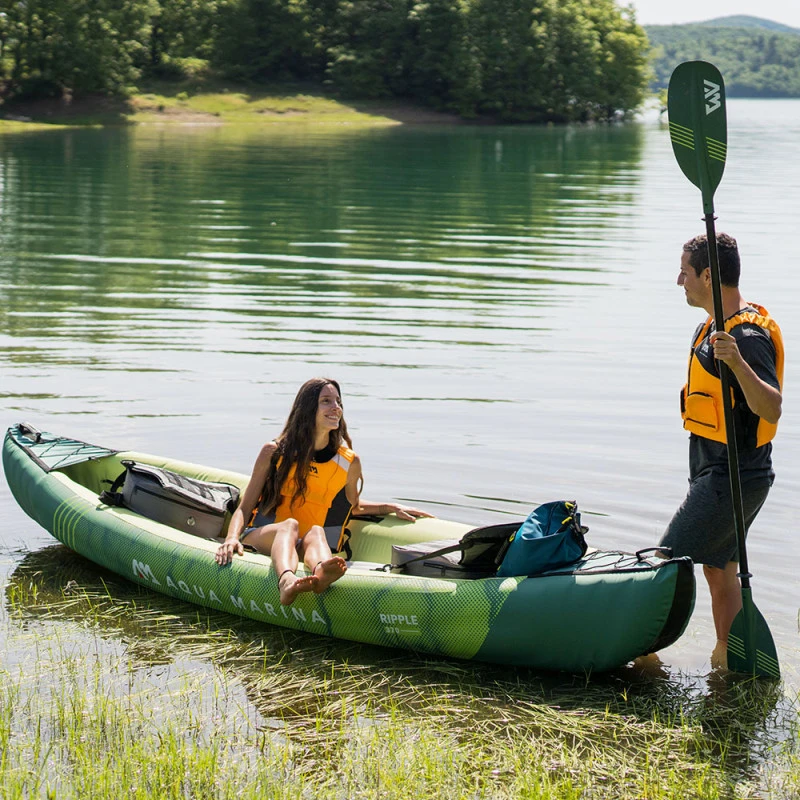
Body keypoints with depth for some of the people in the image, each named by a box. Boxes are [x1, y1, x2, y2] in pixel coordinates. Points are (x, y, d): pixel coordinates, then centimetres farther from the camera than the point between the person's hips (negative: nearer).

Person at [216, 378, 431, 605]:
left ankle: (321, 573, -73)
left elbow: (352, 505, 32)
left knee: (315, 533, -33)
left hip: (307, 548, 2)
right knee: (290, 525, -35)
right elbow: (245, 507, 4)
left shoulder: (350, 463, 10)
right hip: (264, 537, -1)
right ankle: (287, 582, -71)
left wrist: (391, 507, 18)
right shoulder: (274, 452, 4)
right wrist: (233, 537, -16)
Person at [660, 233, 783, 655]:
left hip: (731, 479, -10)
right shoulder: (713, 327, 11)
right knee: (719, 569, 15)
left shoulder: (747, 336, -21)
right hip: (718, 476, 10)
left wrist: (738, 363, -47)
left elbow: (771, 410, -32)